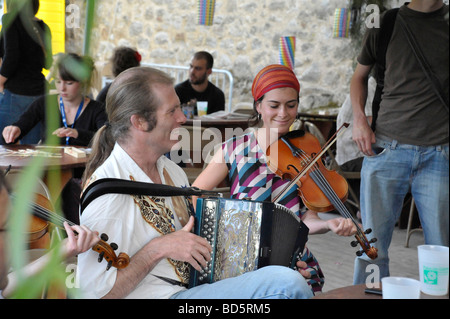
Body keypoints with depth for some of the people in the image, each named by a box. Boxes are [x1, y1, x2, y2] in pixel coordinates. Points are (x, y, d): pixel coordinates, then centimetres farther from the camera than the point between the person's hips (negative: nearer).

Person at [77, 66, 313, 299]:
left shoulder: (172, 170, 11)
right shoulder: (105, 190, -15)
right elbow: (95, 292, -18)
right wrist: (158, 248, -19)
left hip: (196, 288, 8)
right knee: (285, 283, -21)